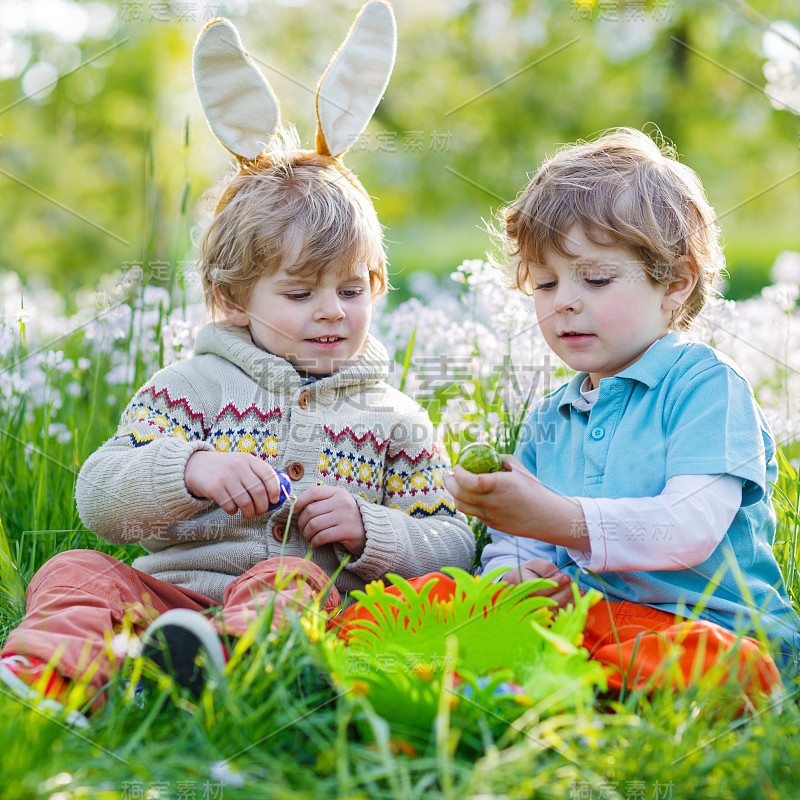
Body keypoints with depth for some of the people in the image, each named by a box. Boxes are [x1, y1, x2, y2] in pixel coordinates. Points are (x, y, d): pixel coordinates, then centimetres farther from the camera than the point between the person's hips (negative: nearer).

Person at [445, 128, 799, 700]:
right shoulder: (549, 420, 20)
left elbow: (691, 530, -16)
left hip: (710, 624, -4)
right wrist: (516, 576, -9)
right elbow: (511, 543, 17)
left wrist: (557, 518, -28)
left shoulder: (709, 384, -2)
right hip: (576, 611, 5)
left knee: (699, 659, -43)